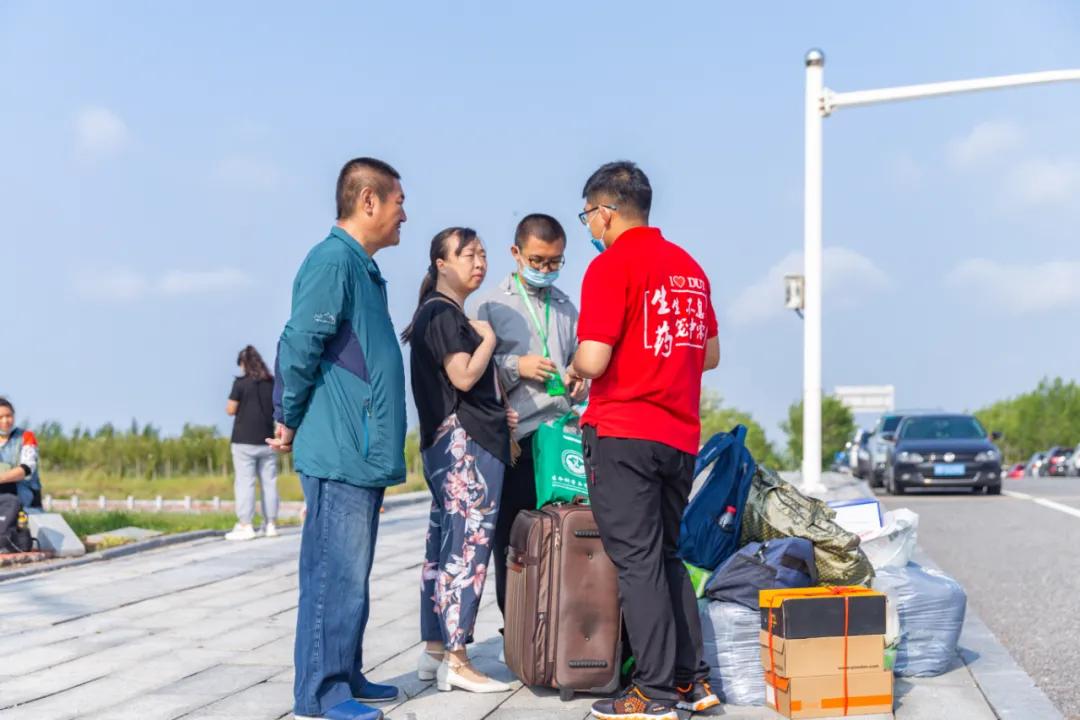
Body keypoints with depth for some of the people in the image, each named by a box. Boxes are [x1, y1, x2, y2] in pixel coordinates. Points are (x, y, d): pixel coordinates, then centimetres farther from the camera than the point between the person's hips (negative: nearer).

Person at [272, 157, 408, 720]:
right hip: (339, 453, -10)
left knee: (351, 573, 15)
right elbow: (298, 347, -18)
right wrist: (290, 421, -7)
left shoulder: (361, 267, 18)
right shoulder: (332, 261, -14)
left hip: (362, 454, 10)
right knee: (335, 573, -5)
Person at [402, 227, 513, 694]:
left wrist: (499, 415, 13)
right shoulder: (443, 313, -10)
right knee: (469, 547, -10)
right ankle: (455, 661, -10)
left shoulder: (445, 313, 20)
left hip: (447, 445, 11)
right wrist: (488, 338, -4)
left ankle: (434, 651, 16)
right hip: (466, 443, -11)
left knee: (443, 547, 11)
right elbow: (464, 376, -19)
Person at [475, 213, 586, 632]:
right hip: (517, 437, -4)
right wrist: (516, 366, -12)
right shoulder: (493, 305, 5)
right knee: (513, 541, 0)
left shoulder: (565, 306, 18)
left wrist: (579, 379, 4)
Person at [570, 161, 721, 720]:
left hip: (623, 431, -7)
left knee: (637, 561, -1)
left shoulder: (611, 265, -10)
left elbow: (593, 359, -17)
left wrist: (575, 367, 4)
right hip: (680, 436, 7)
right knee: (666, 556, 16)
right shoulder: (689, 266, 13)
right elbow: (710, 355, 18)